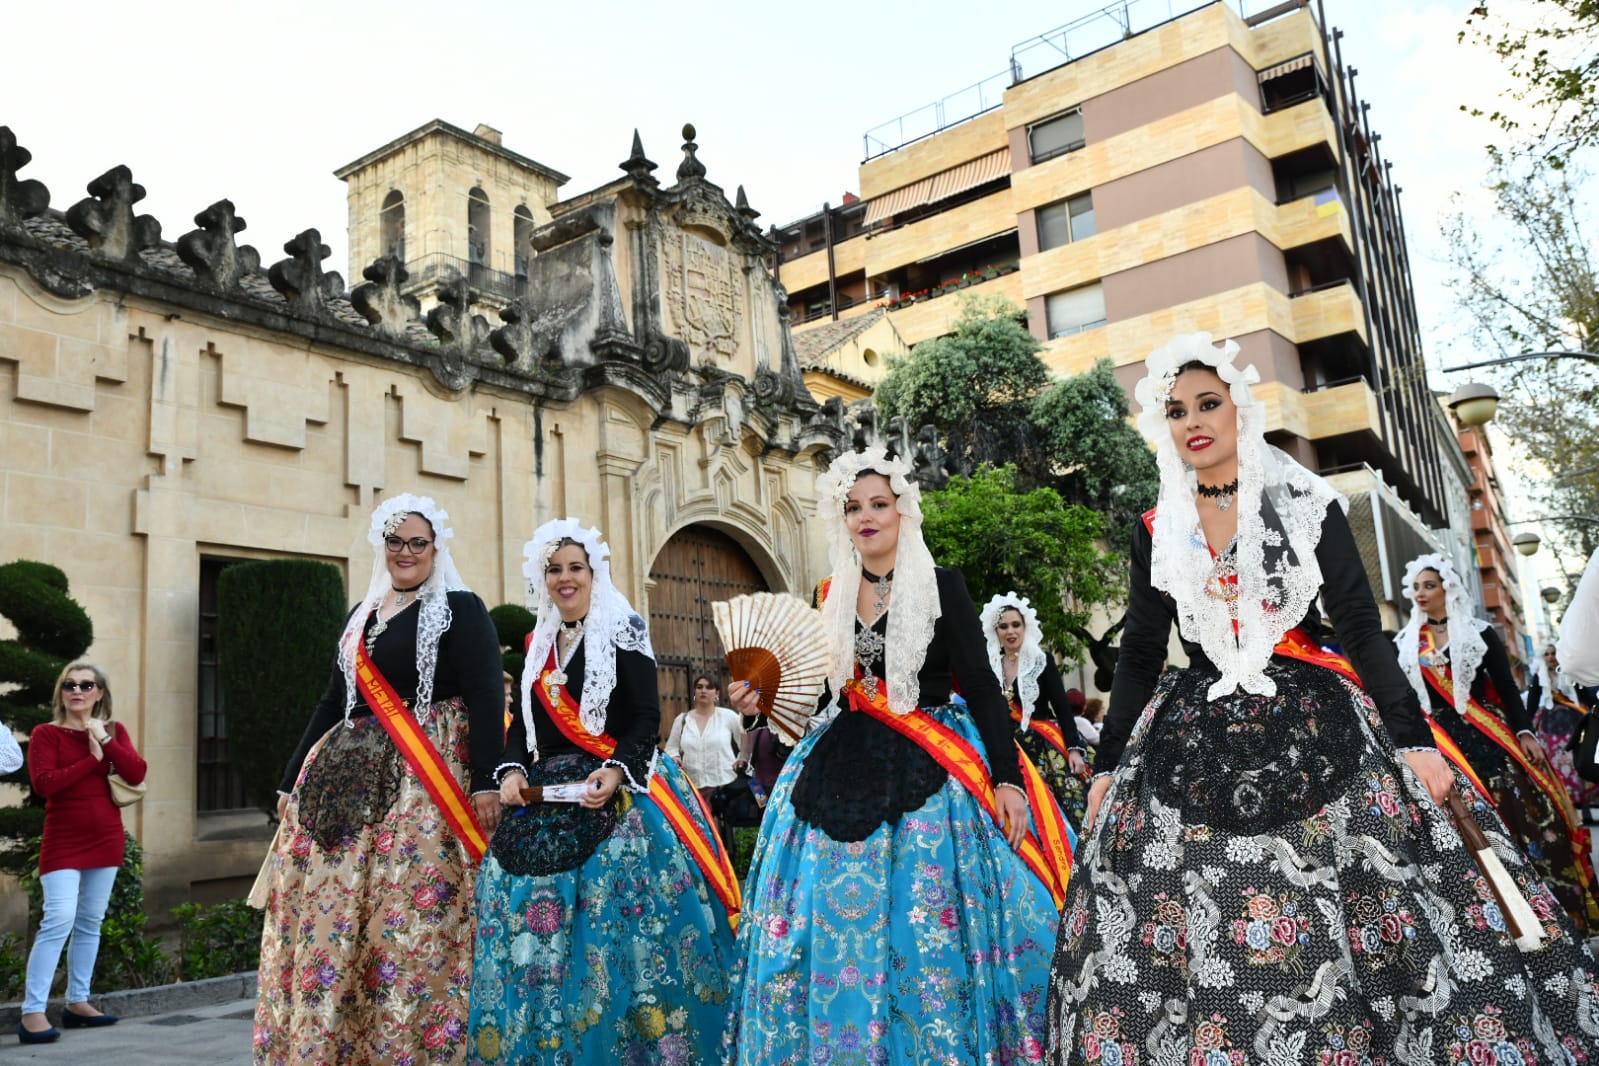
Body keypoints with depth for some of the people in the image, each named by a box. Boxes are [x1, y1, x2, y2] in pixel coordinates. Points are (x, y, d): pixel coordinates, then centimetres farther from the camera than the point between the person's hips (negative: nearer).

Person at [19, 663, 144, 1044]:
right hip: (63, 842, -4)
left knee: (90, 923, 10)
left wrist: (105, 740, -15)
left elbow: (137, 775, -6)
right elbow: (44, 785, -17)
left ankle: (77, 1003, 20)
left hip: (105, 839, 5)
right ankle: (32, 1013, -9)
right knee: (59, 920, -14)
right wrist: (93, 760, -14)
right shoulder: (45, 734, -4)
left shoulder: (114, 731, 7)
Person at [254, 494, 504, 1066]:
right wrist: (294, 781, 20)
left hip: (425, 783, -6)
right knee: (327, 922, 3)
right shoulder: (361, 616, 19)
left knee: (412, 924, -8)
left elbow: (486, 698, -10)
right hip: (345, 779, 6)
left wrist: (486, 782, -20)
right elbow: (334, 702, 23)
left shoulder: (461, 609, -1)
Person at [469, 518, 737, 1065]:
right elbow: (522, 722, 16)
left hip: (616, 795, -6)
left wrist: (616, 772, -21)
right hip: (546, 796, 6)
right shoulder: (538, 644, 15)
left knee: (615, 918, -12)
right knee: (534, 918, 4)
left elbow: (647, 716, -8)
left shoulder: (623, 631, -1)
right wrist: (513, 770, -2)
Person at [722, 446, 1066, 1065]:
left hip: (925, 776, -4)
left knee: (927, 932, -4)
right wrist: (763, 701, -2)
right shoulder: (834, 595, 10)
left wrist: (1007, 778, -14)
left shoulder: (942, 586, -3)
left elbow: (981, 684, -7)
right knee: (836, 928, 5)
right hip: (843, 774, 4)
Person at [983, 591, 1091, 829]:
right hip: (1008, 751, 3)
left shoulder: (1043, 661, 1)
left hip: (1045, 746, -2)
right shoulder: (991, 666, 8)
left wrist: (1074, 748, -11)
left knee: (1067, 806, -12)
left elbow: (1063, 707, -3)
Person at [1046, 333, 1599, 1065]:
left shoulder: (1307, 505, 1)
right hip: (1194, 746, 2)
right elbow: (1140, 655, 9)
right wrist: (1107, 766, 7)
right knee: (1185, 944, -2)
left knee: (1351, 940, -3)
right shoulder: (1156, 532, 7)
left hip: (1314, 729, -1)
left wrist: (1413, 738, -9)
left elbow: (1361, 627, -1)